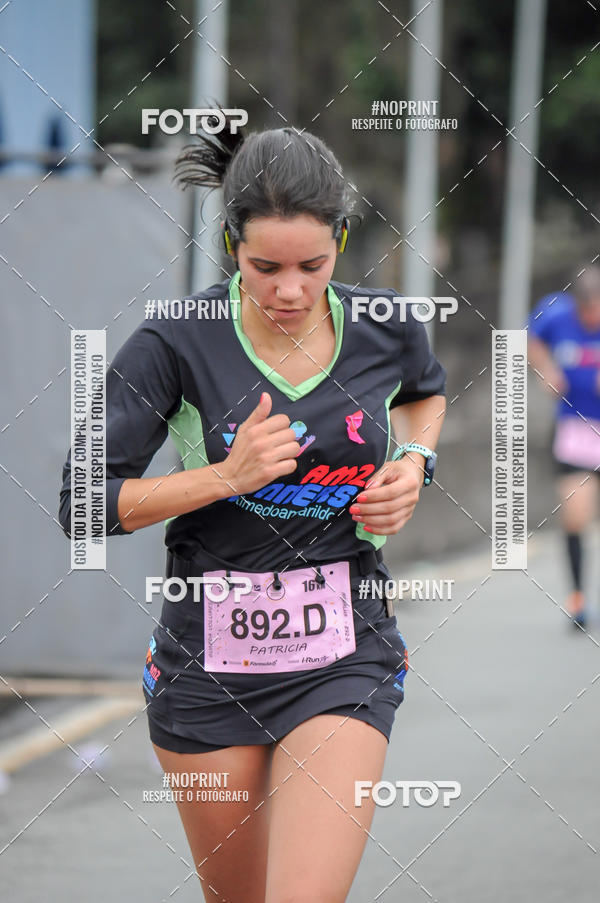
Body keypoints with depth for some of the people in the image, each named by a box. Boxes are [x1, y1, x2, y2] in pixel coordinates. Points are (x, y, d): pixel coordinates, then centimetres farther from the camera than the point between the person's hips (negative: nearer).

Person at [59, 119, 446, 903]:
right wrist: (227, 475, -20)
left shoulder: (387, 330, -3)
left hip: (342, 660, 0)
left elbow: (426, 390, 23)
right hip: (208, 661, 0)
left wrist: (413, 462, 2)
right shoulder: (175, 345, -11)